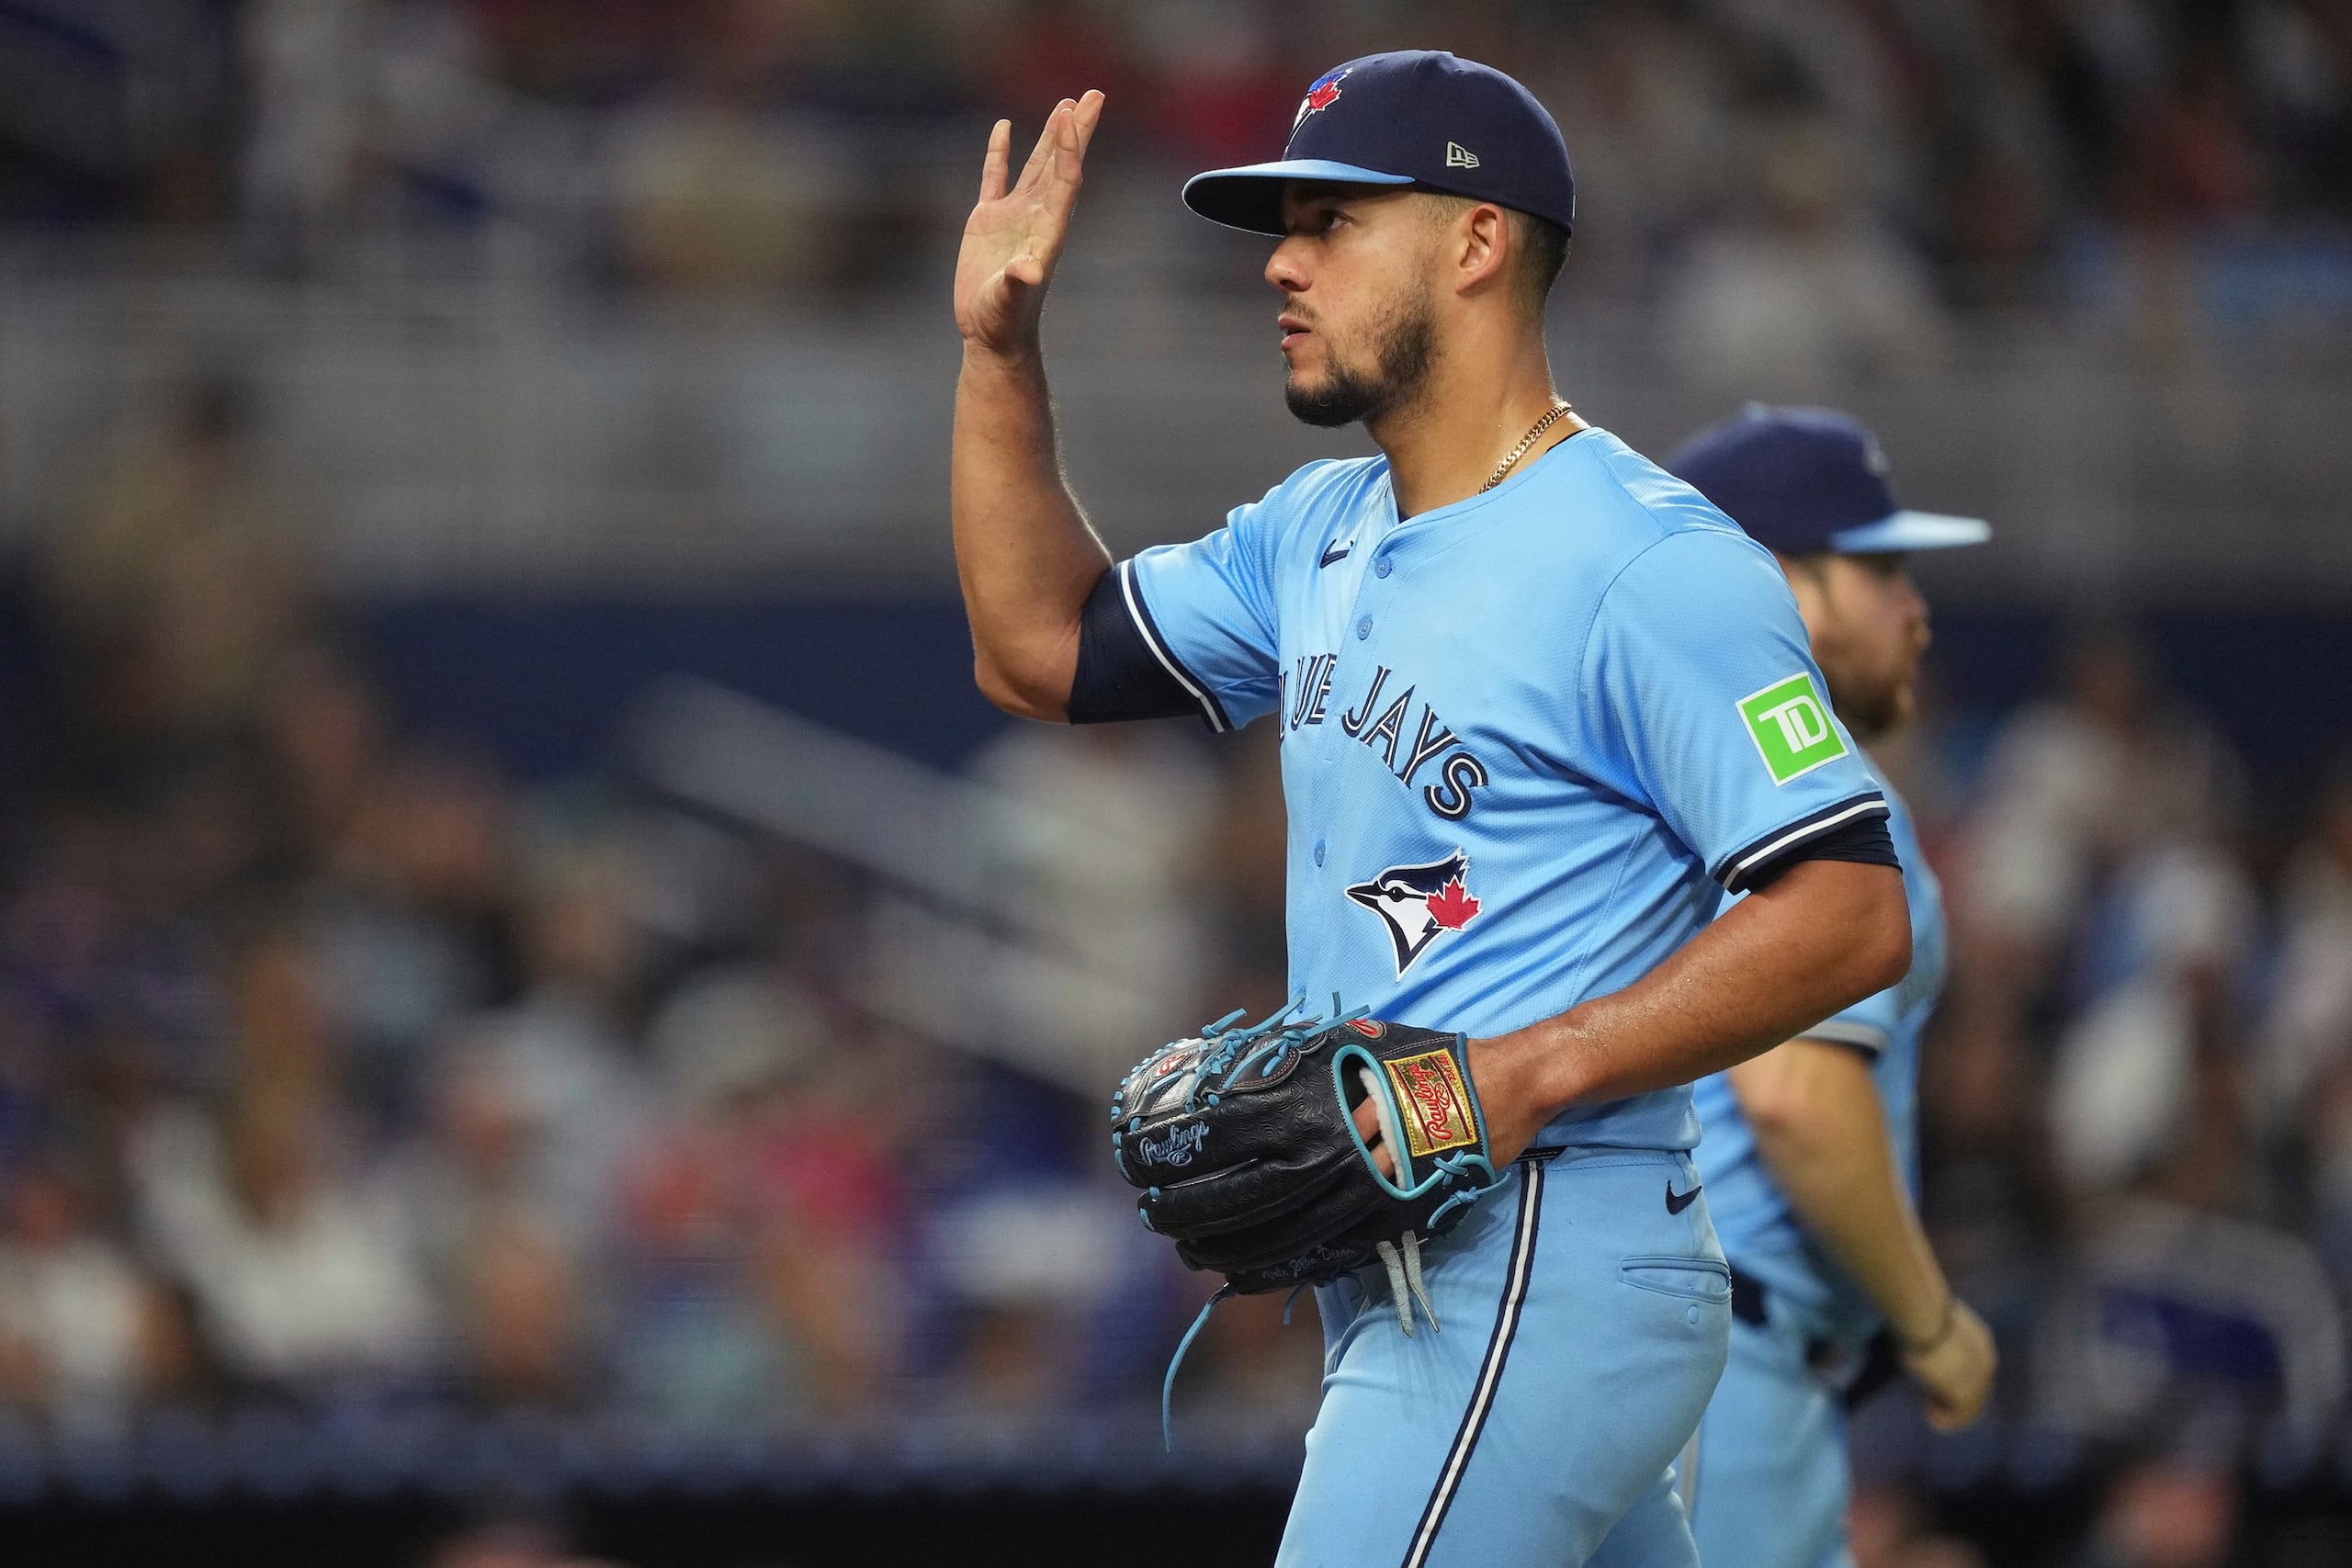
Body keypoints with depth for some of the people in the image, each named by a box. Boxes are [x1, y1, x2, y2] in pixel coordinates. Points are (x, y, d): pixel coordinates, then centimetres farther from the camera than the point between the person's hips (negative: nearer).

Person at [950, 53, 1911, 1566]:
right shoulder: (1321, 534, 16)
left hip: (1542, 1278, -9)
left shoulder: (1651, 564, -13)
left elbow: (1855, 911, -17)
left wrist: (1533, 1073, -24)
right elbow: (1046, 649, 26)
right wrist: (999, 349, 15)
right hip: (1404, 1278, 9)